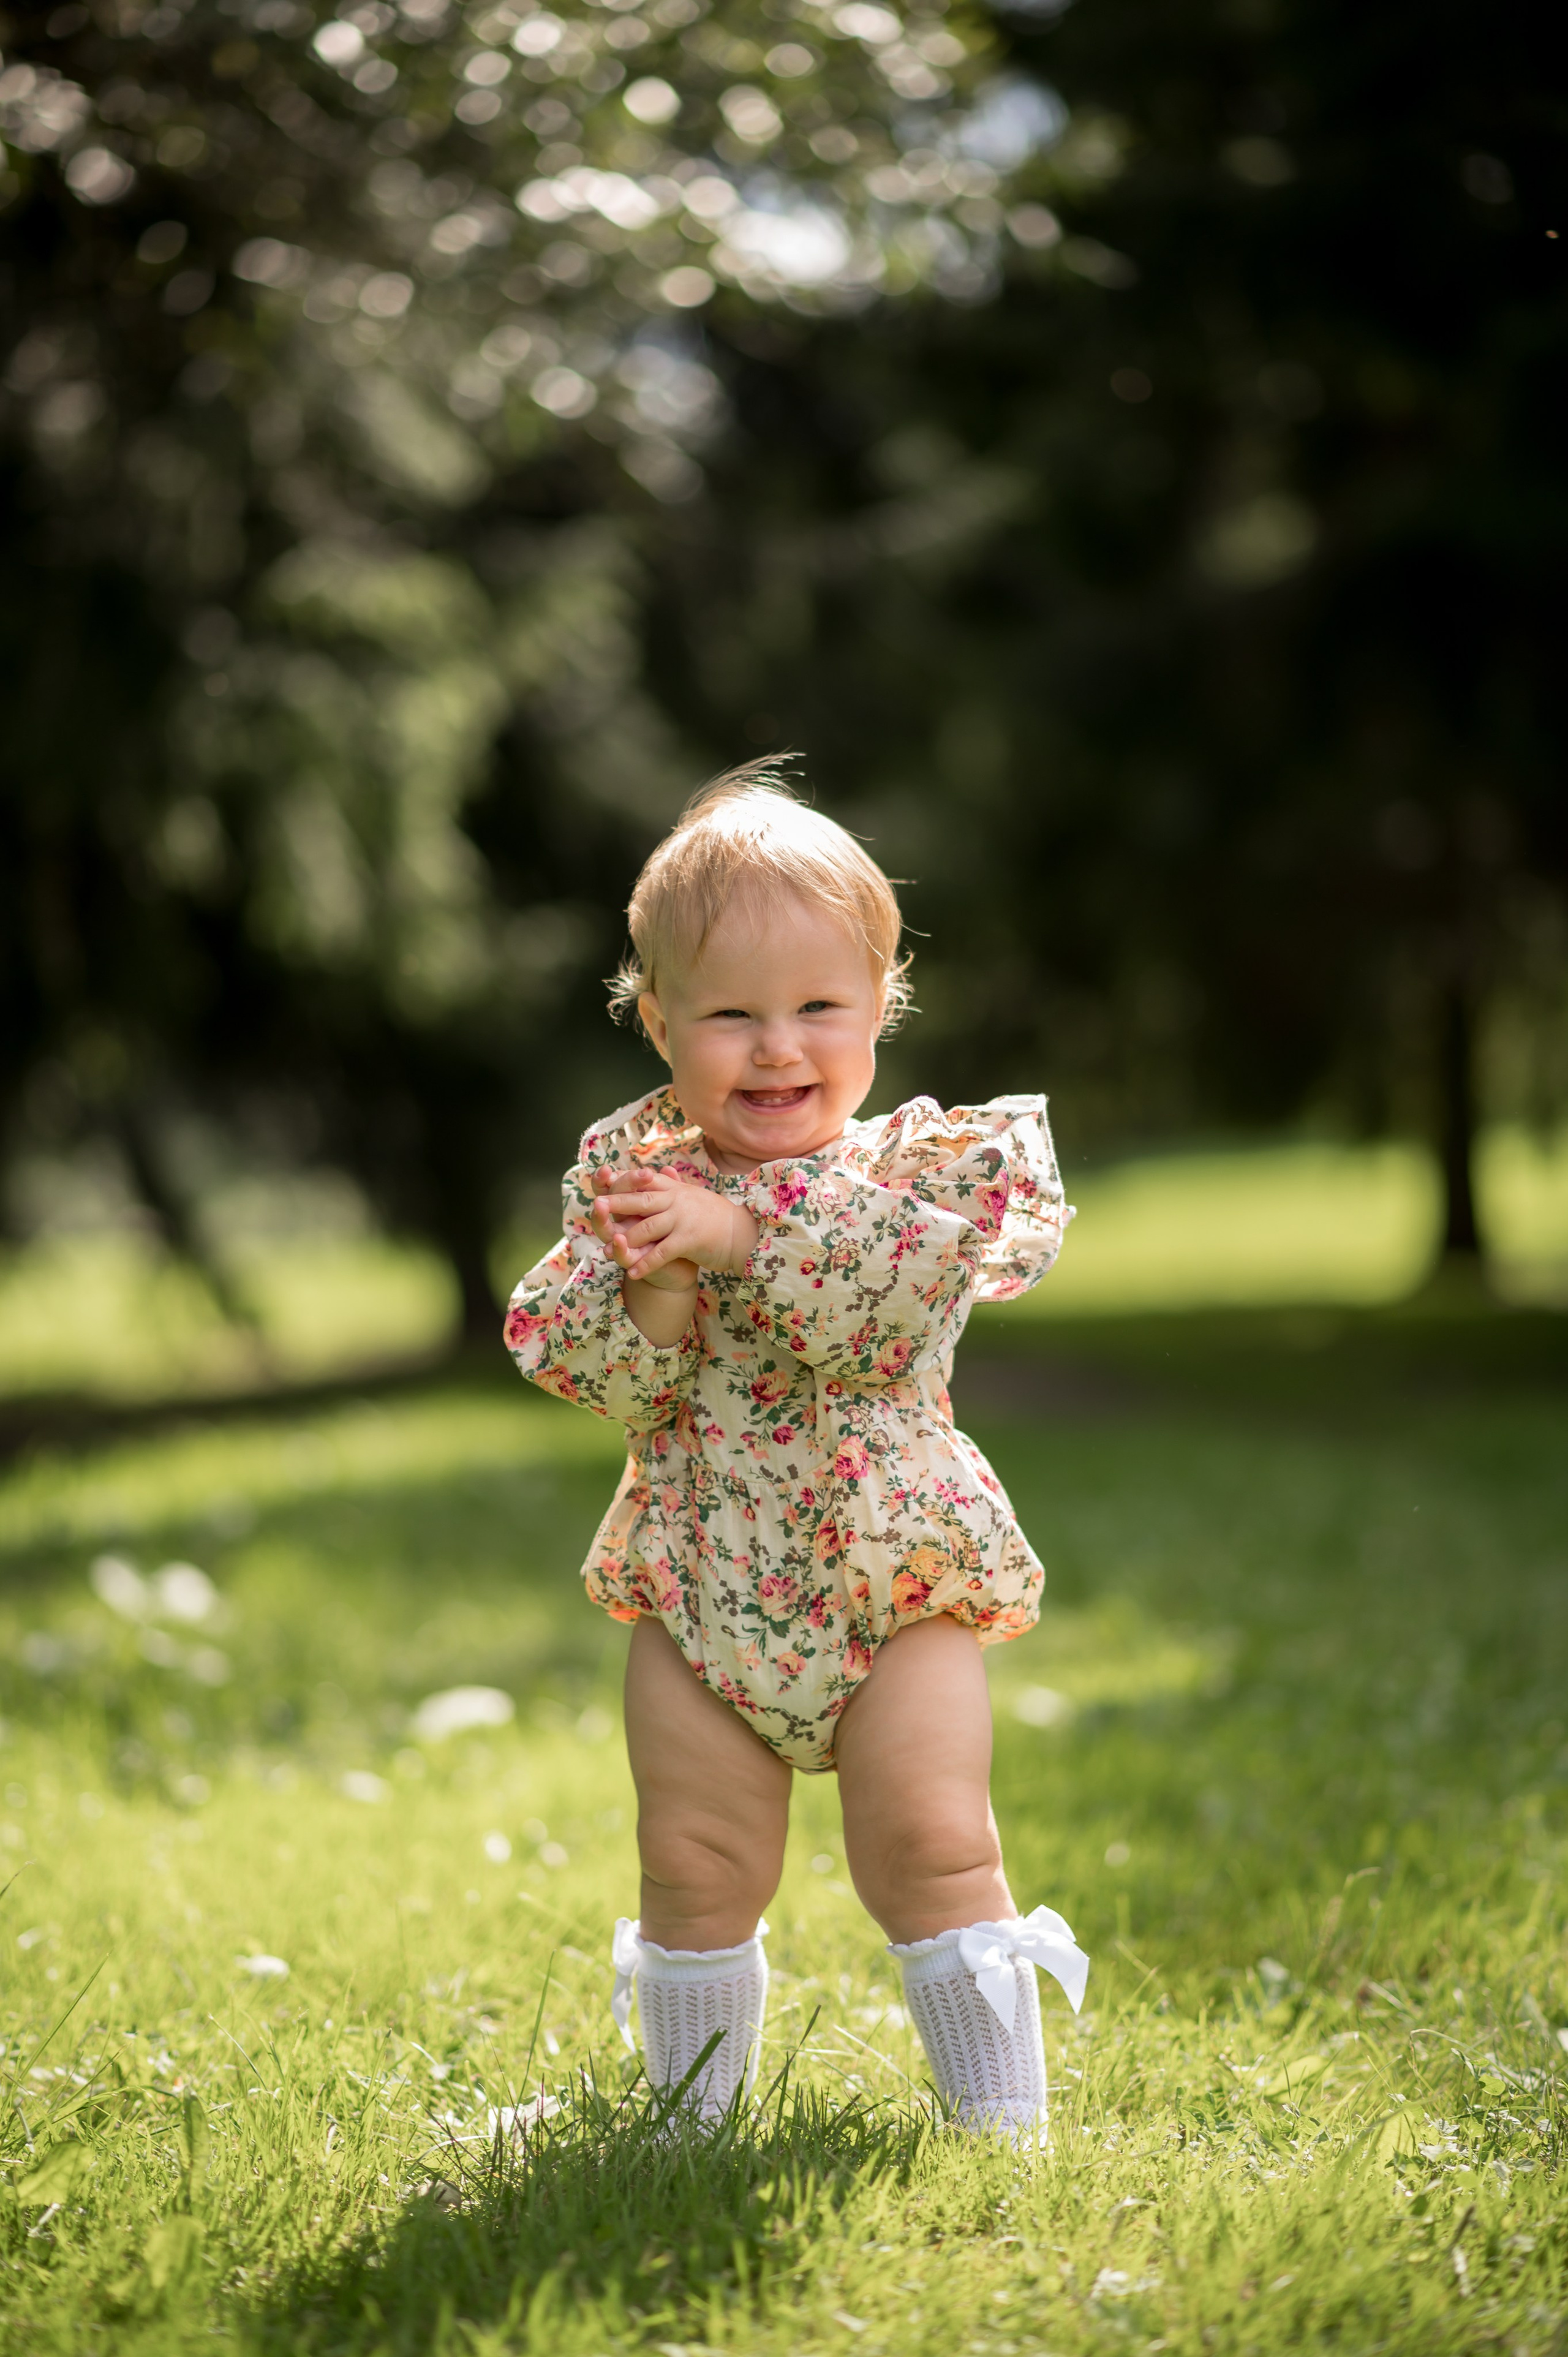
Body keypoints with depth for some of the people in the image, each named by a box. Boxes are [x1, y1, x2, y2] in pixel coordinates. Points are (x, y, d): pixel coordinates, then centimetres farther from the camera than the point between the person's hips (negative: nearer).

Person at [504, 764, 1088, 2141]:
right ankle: (694, 2120, 26)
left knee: (935, 1854, -3)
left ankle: (1003, 2122, 10)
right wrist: (647, 1280, -26)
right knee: (698, 1870, 9)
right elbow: (578, 1371, -7)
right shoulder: (631, 1172, 0)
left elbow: (897, 1313, -25)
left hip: (895, 1585, -2)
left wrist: (743, 1230, -30)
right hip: (703, 1592, 2)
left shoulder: (927, 1164, -7)